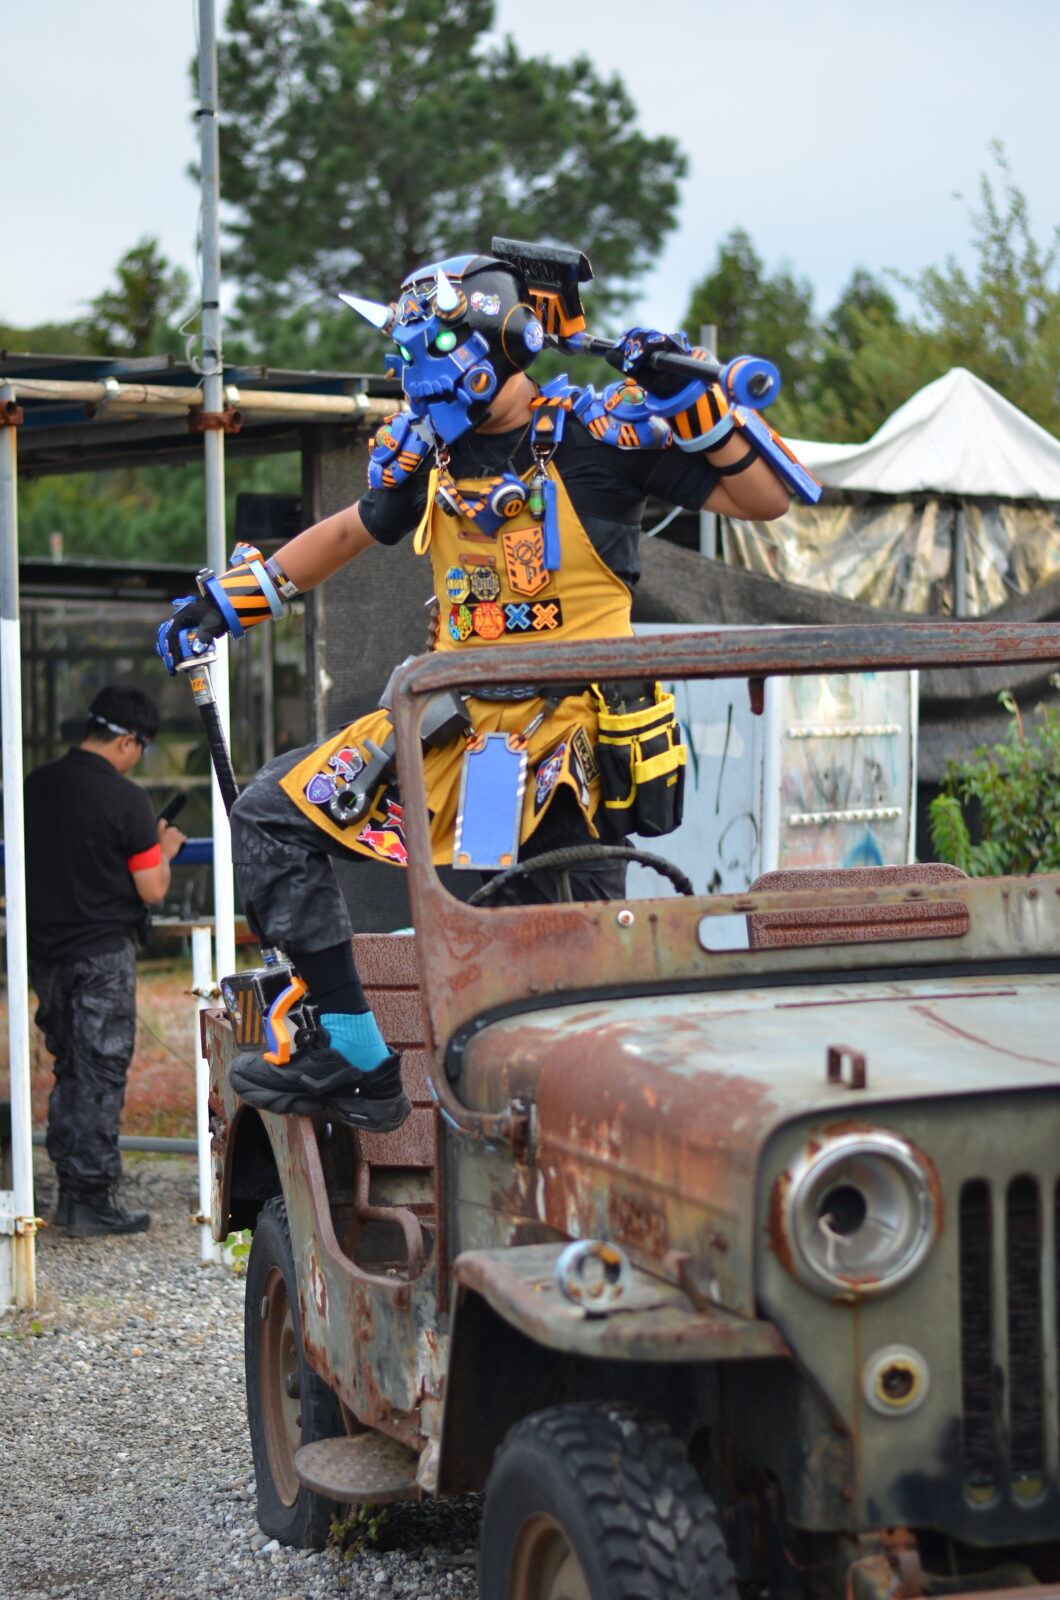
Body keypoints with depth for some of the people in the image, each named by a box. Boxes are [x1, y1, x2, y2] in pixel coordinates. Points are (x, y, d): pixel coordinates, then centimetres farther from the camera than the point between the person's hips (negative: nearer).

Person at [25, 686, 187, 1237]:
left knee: (68, 1071, 16)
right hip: (102, 954, -6)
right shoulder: (125, 799, -16)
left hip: (47, 952, 6)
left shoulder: (37, 784, 3)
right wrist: (164, 850, 8)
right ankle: (93, 1204, 3)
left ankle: (70, 1191, 21)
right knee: (100, 1077, 0)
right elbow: (152, 890, -13)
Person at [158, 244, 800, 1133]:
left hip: (571, 727, -6)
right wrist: (228, 598, 26)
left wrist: (696, 404, -22)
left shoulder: (593, 432, -8)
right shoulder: (427, 452, 9)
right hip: (458, 720, 6)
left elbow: (762, 501, -7)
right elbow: (353, 531, 29)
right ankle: (354, 1062, 0)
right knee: (272, 817, -1)